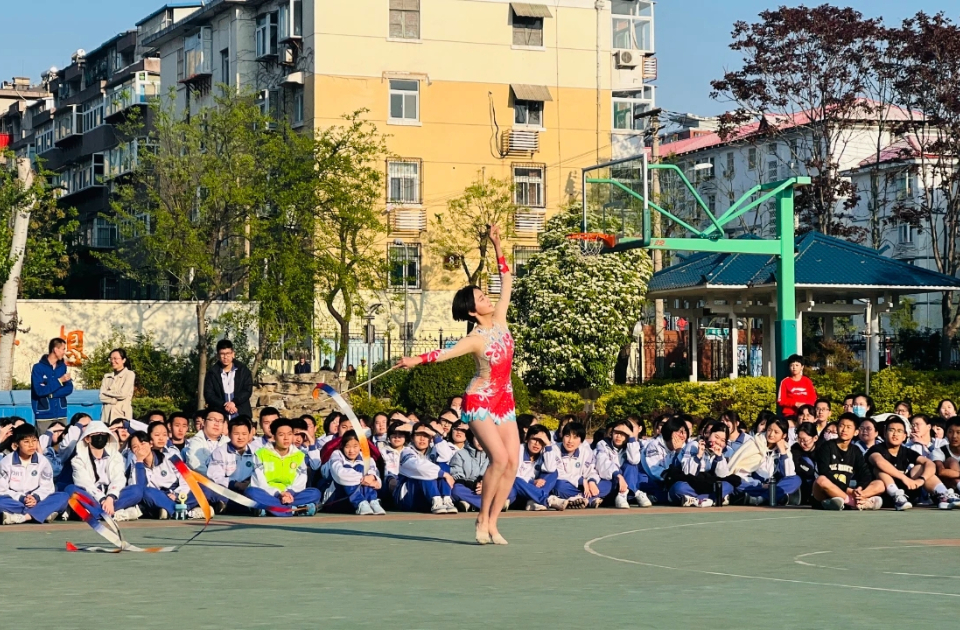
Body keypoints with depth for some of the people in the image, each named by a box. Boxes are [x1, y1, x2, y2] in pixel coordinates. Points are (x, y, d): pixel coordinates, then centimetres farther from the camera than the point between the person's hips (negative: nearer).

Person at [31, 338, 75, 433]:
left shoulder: (62, 367, 9)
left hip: (61, 414, 4)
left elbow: (69, 388, 4)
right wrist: (60, 381, -14)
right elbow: (40, 390, -14)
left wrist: (51, 394, -11)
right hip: (44, 415, -4)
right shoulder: (38, 368, -6)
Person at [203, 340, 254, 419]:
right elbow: (208, 394, 0)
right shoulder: (212, 373, 6)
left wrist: (234, 402, -15)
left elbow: (248, 390, 0)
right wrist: (224, 405, -14)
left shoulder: (243, 370, 7)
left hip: (241, 415, 0)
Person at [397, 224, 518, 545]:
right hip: (480, 401, -7)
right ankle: (482, 518, -7)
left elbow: (506, 280, 7)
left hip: (504, 401, 7)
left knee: (512, 462, -3)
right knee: (499, 458, -20)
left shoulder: (500, 319, 2)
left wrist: (497, 247, 3)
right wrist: (416, 360, -47)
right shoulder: (475, 339, -15)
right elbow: (445, 353, -30)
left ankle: (492, 524, 1)